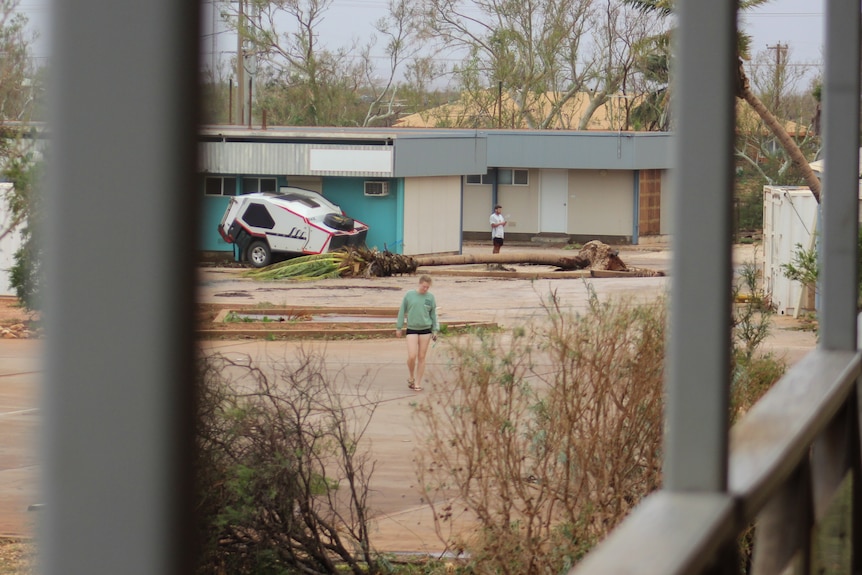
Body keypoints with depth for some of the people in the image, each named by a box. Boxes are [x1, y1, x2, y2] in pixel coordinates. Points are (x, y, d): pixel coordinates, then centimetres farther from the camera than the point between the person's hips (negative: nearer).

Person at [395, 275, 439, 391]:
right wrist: (399, 328, 6)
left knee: (421, 357, 4)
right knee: (412, 356, -12)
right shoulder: (409, 295, -1)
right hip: (412, 329, -1)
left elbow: (433, 314, 11)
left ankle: (418, 383, 12)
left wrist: (435, 330, 8)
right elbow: (402, 312, 5)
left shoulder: (430, 297, 3)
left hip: (425, 329, 1)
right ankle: (412, 377, 15)